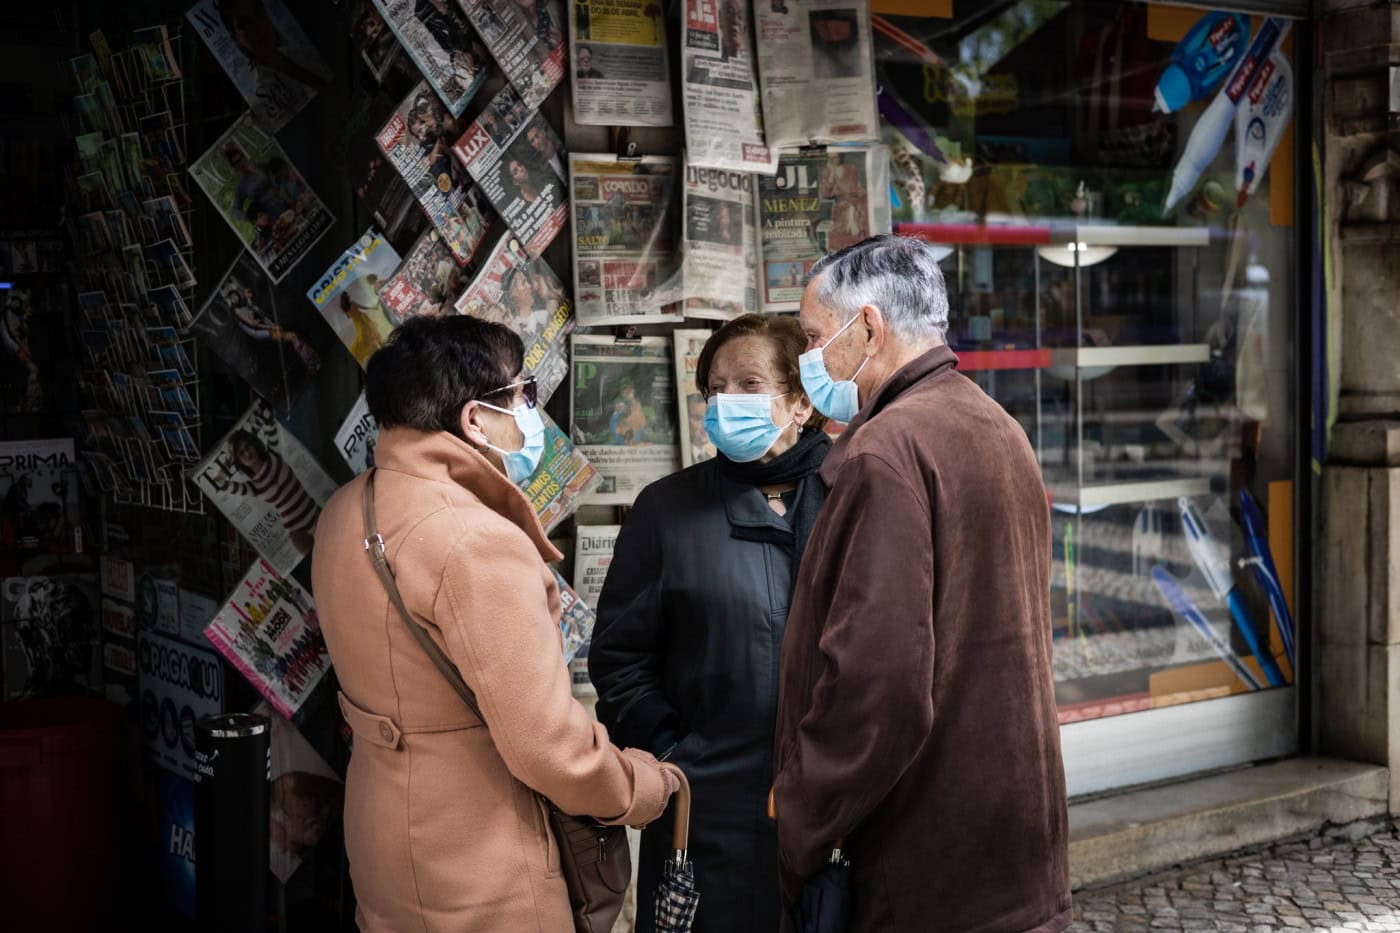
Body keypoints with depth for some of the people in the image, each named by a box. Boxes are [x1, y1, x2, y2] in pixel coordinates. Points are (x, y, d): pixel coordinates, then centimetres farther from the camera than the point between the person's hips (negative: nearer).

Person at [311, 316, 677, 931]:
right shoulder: (477, 542, -26)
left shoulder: (347, 512, 1)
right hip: (476, 878, -8)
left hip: (386, 841, 9)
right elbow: (552, 748, -25)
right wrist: (648, 788, -8)